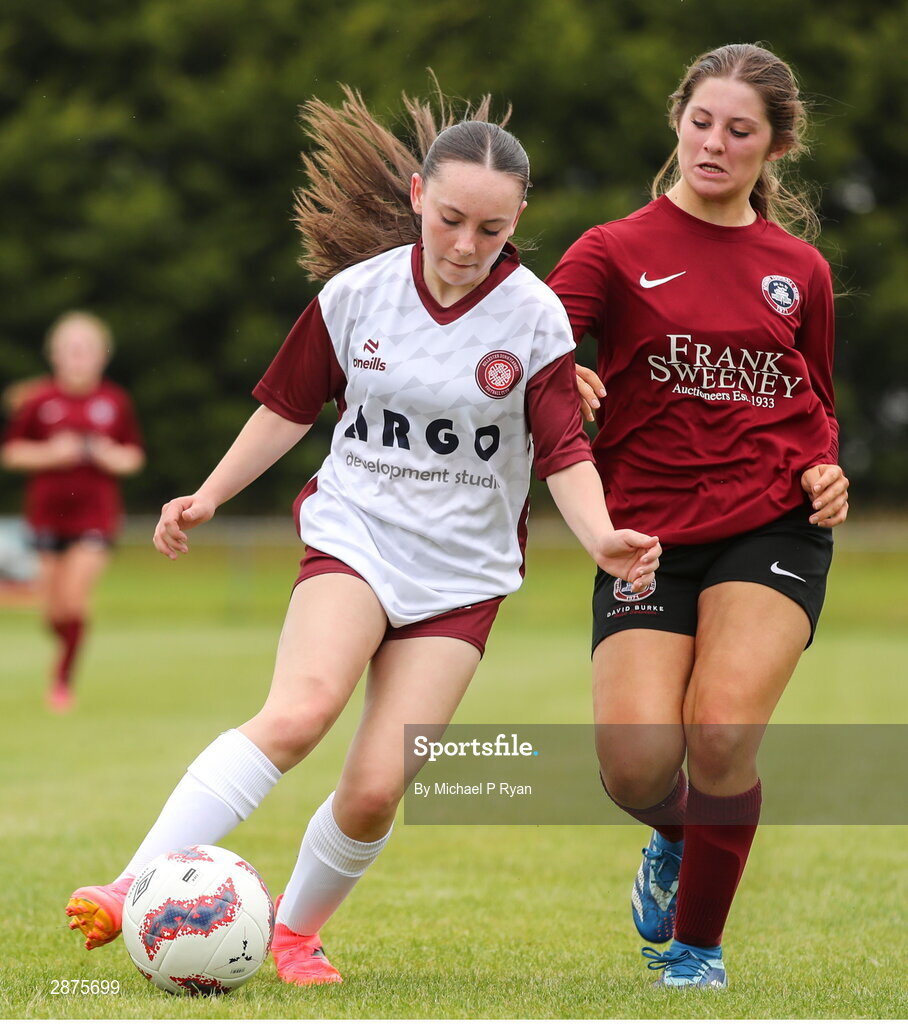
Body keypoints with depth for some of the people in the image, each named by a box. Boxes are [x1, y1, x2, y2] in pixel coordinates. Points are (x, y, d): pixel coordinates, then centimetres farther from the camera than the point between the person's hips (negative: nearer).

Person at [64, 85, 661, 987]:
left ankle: (295, 930, 19)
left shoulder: (535, 319, -7)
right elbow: (291, 405, 11)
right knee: (299, 711, -29)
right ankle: (135, 889, -30)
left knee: (376, 789, -9)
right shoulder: (357, 293, -4)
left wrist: (602, 540, -22)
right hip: (355, 534, -1)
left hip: (462, 570, 1)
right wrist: (208, 497, 11)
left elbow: (562, 451, -5)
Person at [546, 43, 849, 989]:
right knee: (635, 763, -16)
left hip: (774, 528, 1)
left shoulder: (800, 270, 13)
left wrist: (825, 470, 4)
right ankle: (677, 836, 24)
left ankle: (697, 943, 3)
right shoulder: (617, 252, 5)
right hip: (648, 534, -1)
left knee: (722, 733, -21)